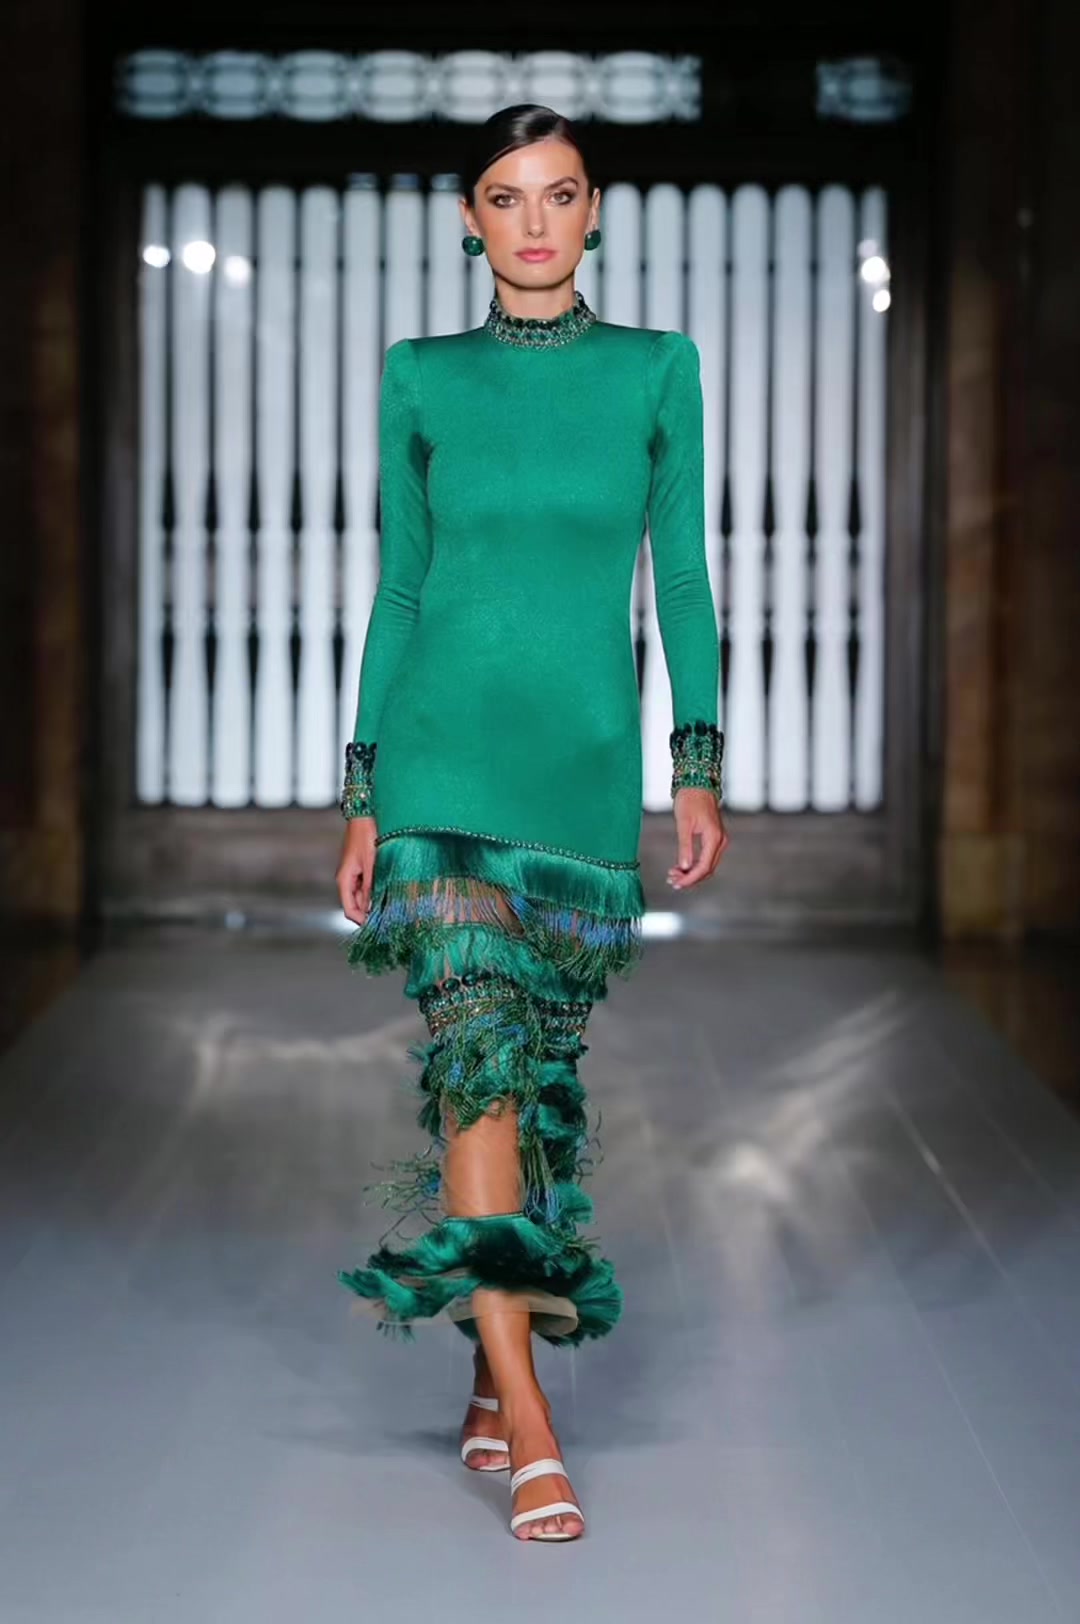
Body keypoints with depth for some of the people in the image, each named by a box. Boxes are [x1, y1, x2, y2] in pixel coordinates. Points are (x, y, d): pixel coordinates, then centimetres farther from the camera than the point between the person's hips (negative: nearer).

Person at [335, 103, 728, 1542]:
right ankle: (531, 1428, -15)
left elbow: (681, 577, 7)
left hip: (588, 761, 1)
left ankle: (499, 1372, 22)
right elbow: (397, 589, 8)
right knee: (474, 1046, -13)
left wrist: (701, 767, -1)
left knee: (546, 1061, 7)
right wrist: (363, 799, 5)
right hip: (444, 753, -1)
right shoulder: (420, 380, 6)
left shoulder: (658, 371, 7)